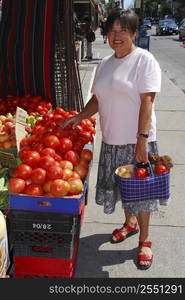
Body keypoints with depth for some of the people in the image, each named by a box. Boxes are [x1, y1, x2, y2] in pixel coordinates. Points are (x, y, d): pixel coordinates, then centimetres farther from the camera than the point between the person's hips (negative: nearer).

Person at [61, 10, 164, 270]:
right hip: (111, 140, 6)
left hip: (136, 140, -6)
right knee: (120, 186, 17)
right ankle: (130, 223, 42)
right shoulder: (105, 64, 11)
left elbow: (146, 101, -16)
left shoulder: (144, 60, -9)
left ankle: (144, 240, 22)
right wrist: (80, 116, 3)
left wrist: (142, 138, -22)